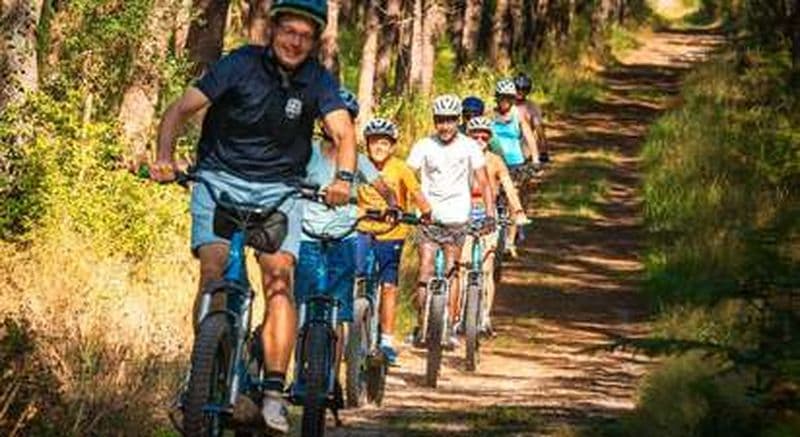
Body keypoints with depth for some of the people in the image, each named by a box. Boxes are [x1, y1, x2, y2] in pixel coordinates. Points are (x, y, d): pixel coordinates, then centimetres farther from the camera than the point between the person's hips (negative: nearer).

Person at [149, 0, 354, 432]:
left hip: (279, 188, 1)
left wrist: (343, 178, -35)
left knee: (279, 276, -18)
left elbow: (343, 133, -14)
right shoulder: (241, 64, -10)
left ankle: (274, 391, -20)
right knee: (214, 270, -20)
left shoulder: (318, 81, -4)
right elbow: (180, 109, -13)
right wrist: (164, 158, -30)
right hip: (219, 177, -1)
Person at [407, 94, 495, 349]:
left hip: (457, 217, 0)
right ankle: (421, 325, 2)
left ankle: (450, 327, 7)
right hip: (429, 216, 0)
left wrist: (490, 214, -13)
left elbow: (483, 182, -1)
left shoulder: (469, 147, -1)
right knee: (425, 270, -6)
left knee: (452, 271, 2)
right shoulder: (424, 146, -2)